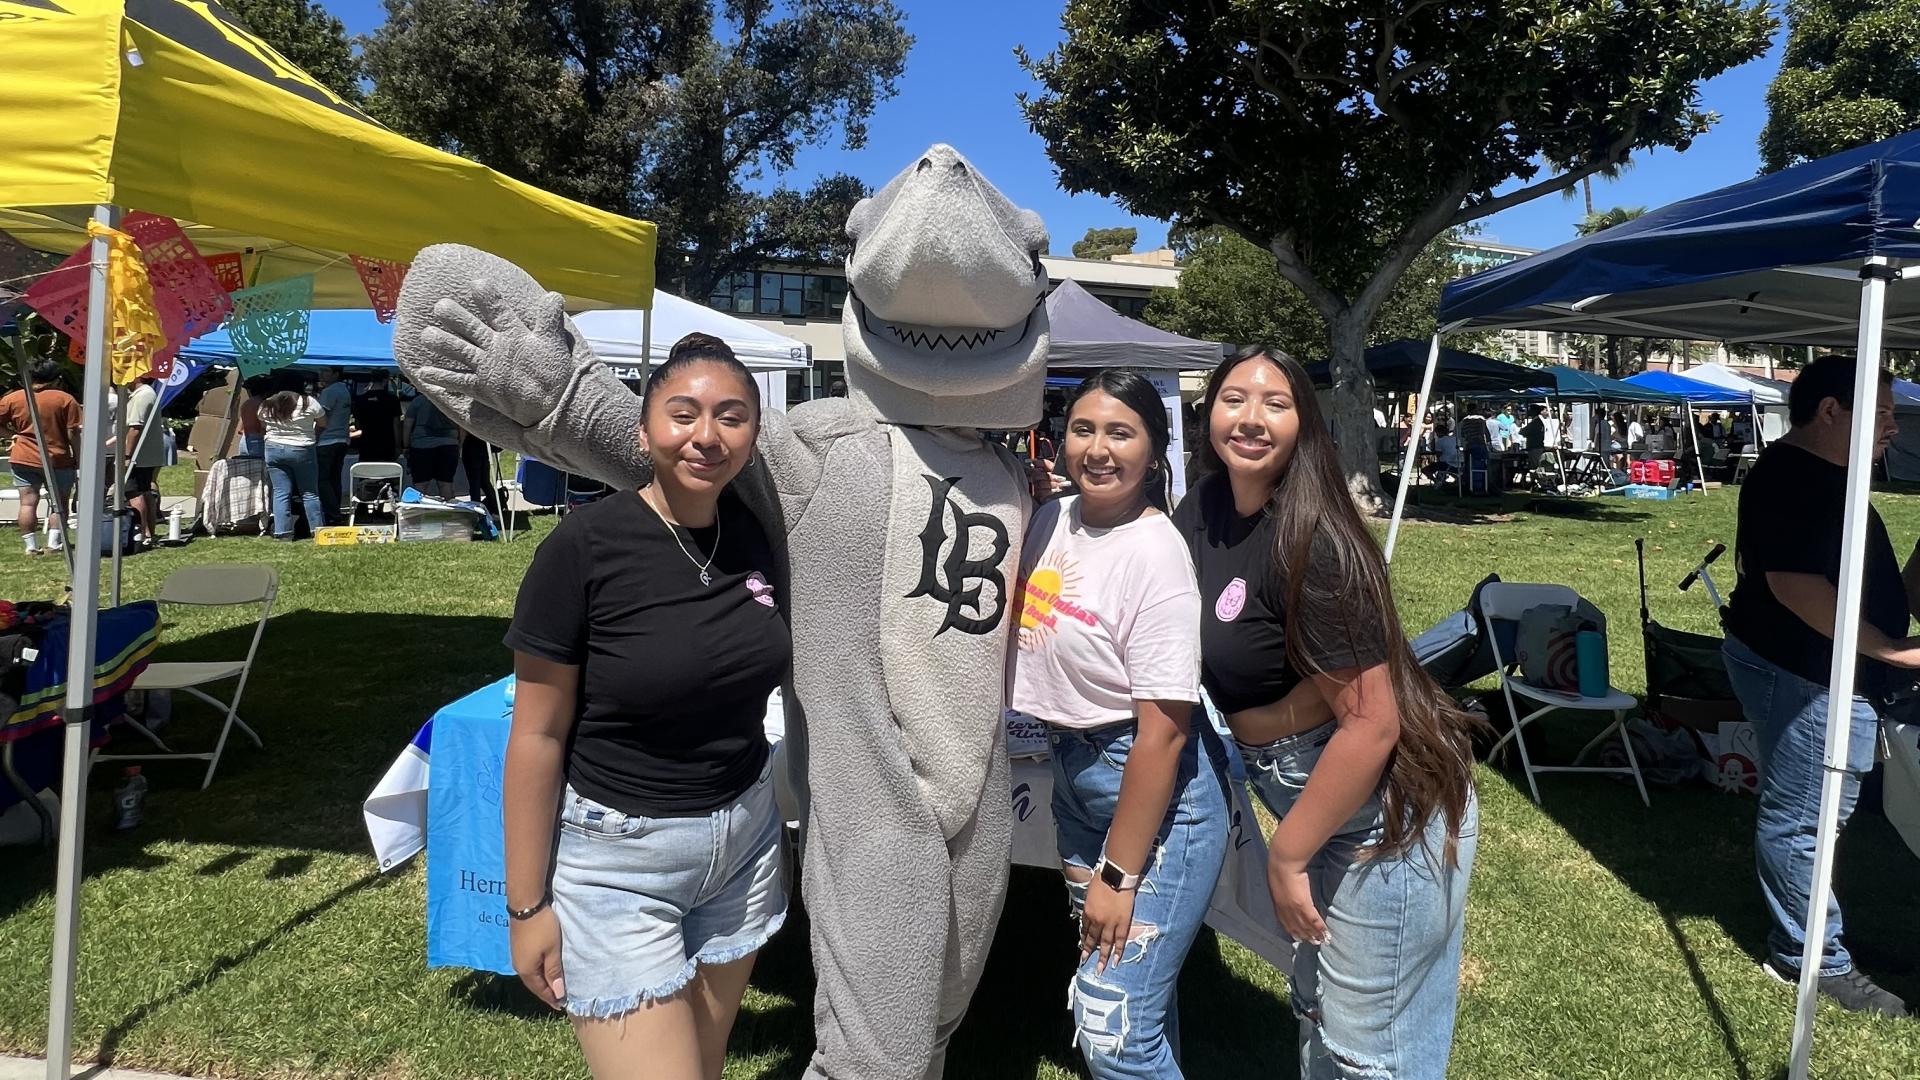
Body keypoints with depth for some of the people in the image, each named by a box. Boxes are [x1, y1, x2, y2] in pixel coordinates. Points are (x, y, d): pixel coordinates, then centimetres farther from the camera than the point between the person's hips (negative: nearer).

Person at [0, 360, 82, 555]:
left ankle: (31, 546, 3)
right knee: (59, 503, 8)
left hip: (23, 459, 2)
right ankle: (54, 544, 2)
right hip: (58, 460, -2)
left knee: (28, 502, 4)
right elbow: (73, 433, -9)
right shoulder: (65, 399, -6)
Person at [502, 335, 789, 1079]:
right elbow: (537, 736, -12)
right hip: (616, 857, -5)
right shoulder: (587, 546, -17)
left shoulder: (761, 531, -3)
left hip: (744, 836, 5)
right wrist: (526, 904, -9)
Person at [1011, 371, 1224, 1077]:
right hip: (1073, 772, 7)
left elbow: (1163, 730, -20)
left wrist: (1119, 874, -17)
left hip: (1157, 790, -7)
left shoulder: (1155, 553, -20)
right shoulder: (1053, 520, 0)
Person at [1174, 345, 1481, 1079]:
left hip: (1387, 809, -8)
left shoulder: (1310, 543, -26)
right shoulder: (1205, 508, -1)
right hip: (1321, 797, 9)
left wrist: (1286, 855, -19)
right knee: (1318, 1015, 25)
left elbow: (1371, 723, -26)